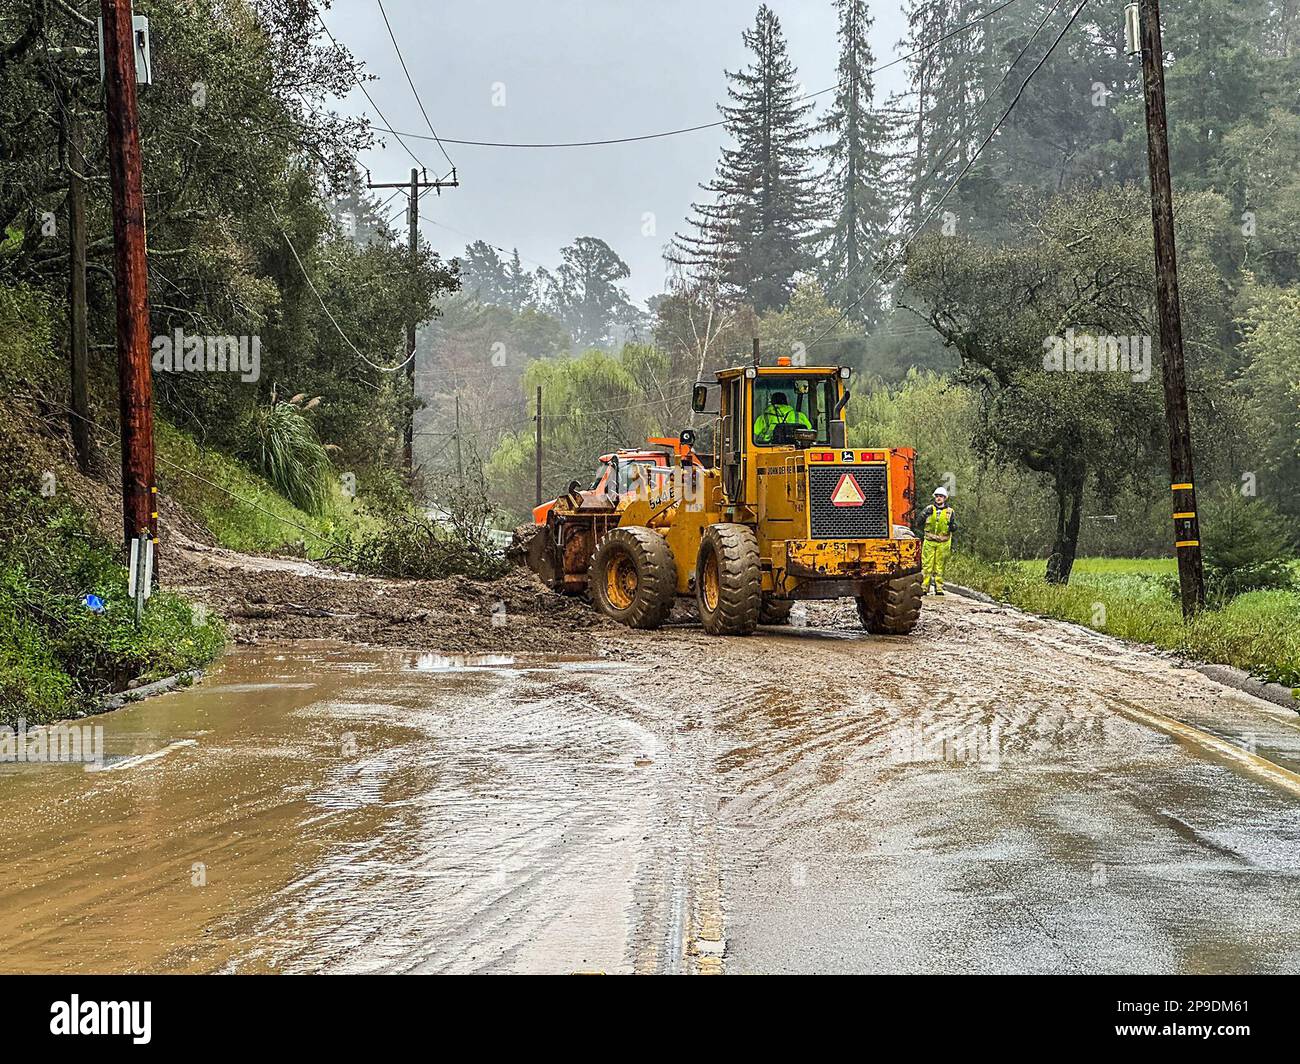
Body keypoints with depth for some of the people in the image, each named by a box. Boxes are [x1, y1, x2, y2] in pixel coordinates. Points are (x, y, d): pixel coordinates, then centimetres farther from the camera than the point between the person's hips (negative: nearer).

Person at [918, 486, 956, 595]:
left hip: (943, 543, 0)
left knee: (940, 567, 2)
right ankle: (924, 588, -1)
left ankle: (939, 588, 7)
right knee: (927, 565, -3)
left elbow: (954, 528, 4)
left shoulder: (950, 512, 6)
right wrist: (924, 515, -15)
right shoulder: (929, 509, 8)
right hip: (929, 542, 0)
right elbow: (920, 523, 3)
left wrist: (952, 525, -20)